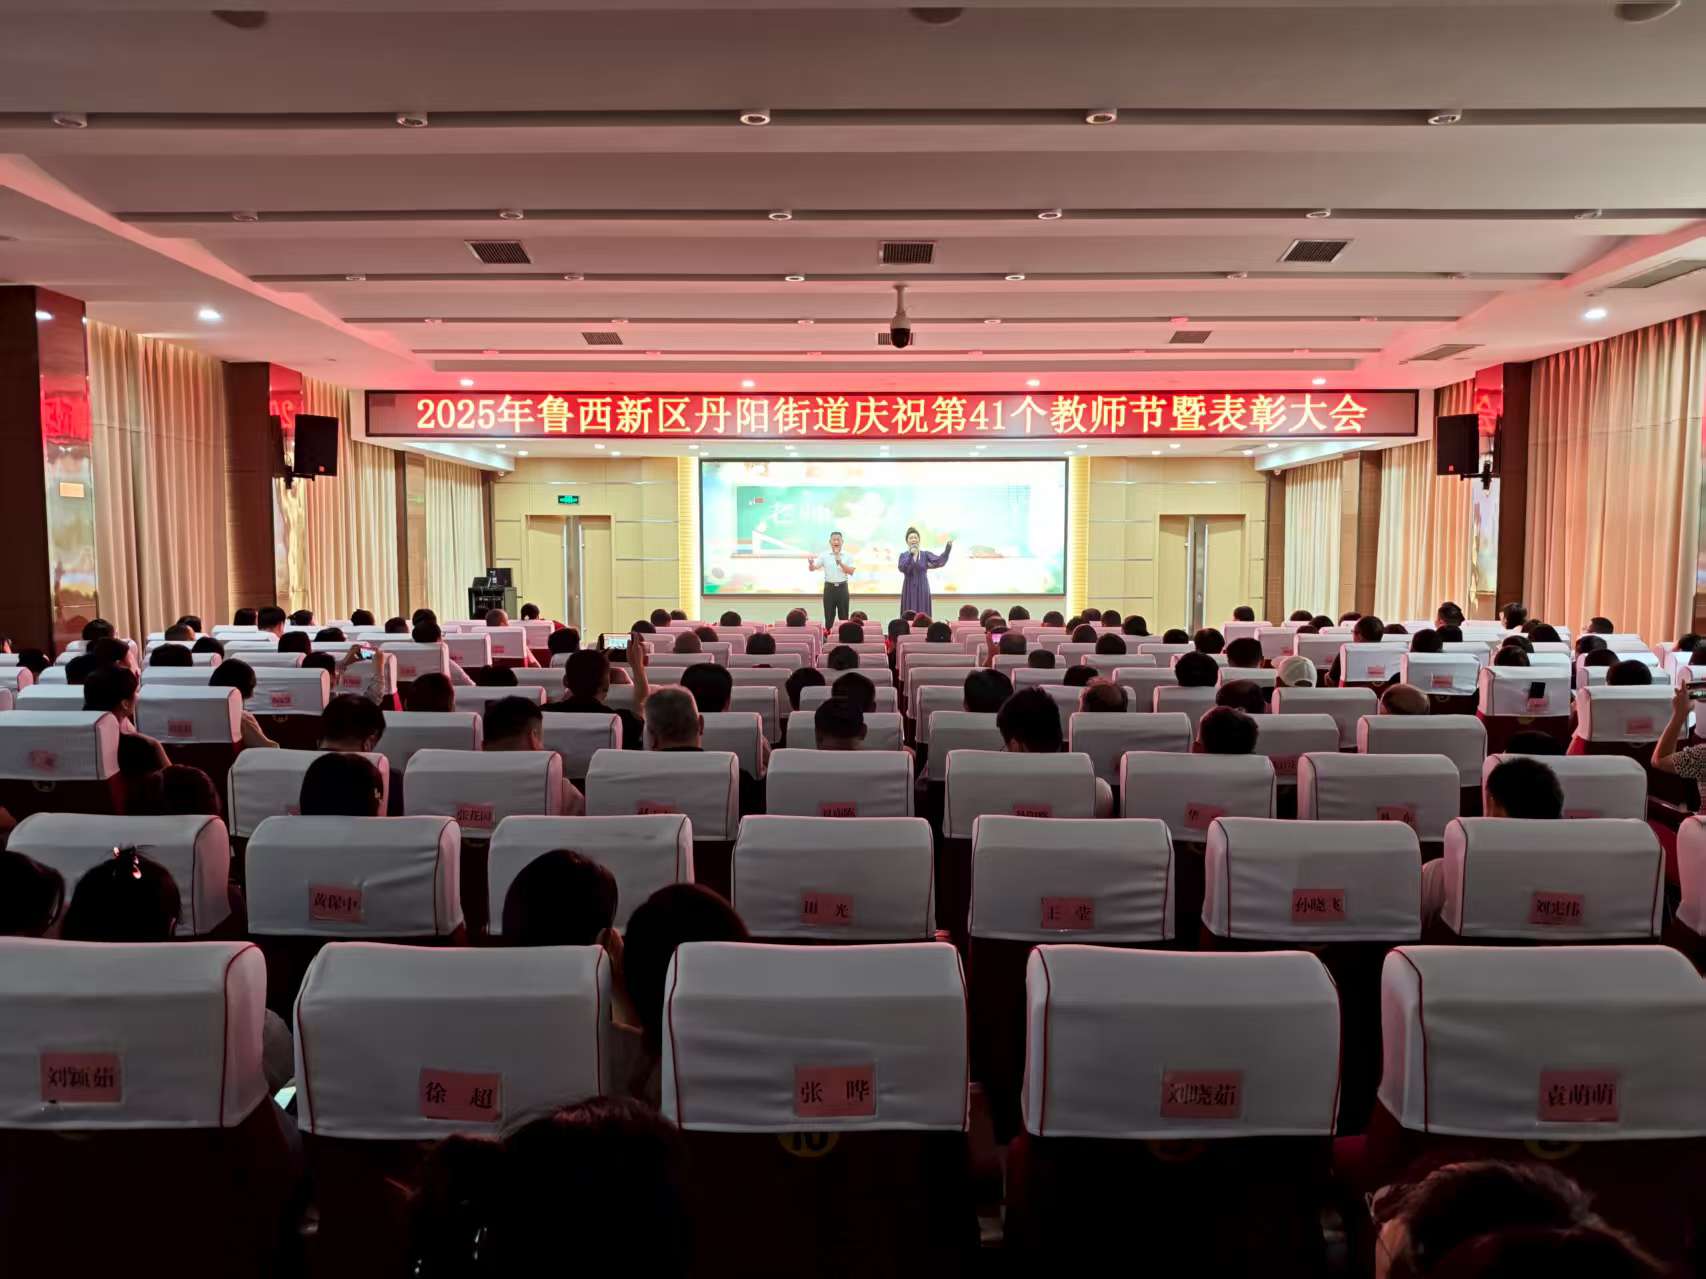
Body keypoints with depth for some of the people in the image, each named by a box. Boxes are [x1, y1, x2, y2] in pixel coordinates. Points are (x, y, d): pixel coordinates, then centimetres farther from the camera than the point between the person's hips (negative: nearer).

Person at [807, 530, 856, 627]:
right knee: (829, 616, 3)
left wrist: (840, 563, -18)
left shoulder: (848, 556, 3)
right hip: (829, 588, 0)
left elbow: (851, 572, -6)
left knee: (844, 616, 4)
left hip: (842, 588, 0)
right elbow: (812, 569, -2)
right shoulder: (824, 556, 3)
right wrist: (811, 563, -26)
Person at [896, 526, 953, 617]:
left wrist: (948, 547, -22)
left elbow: (940, 561, -10)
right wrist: (910, 554, -24)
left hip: (922, 590, 1)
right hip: (909, 590, -1)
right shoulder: (903, 555, 3)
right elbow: (902, 568, -16)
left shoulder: (926, 554, 5)